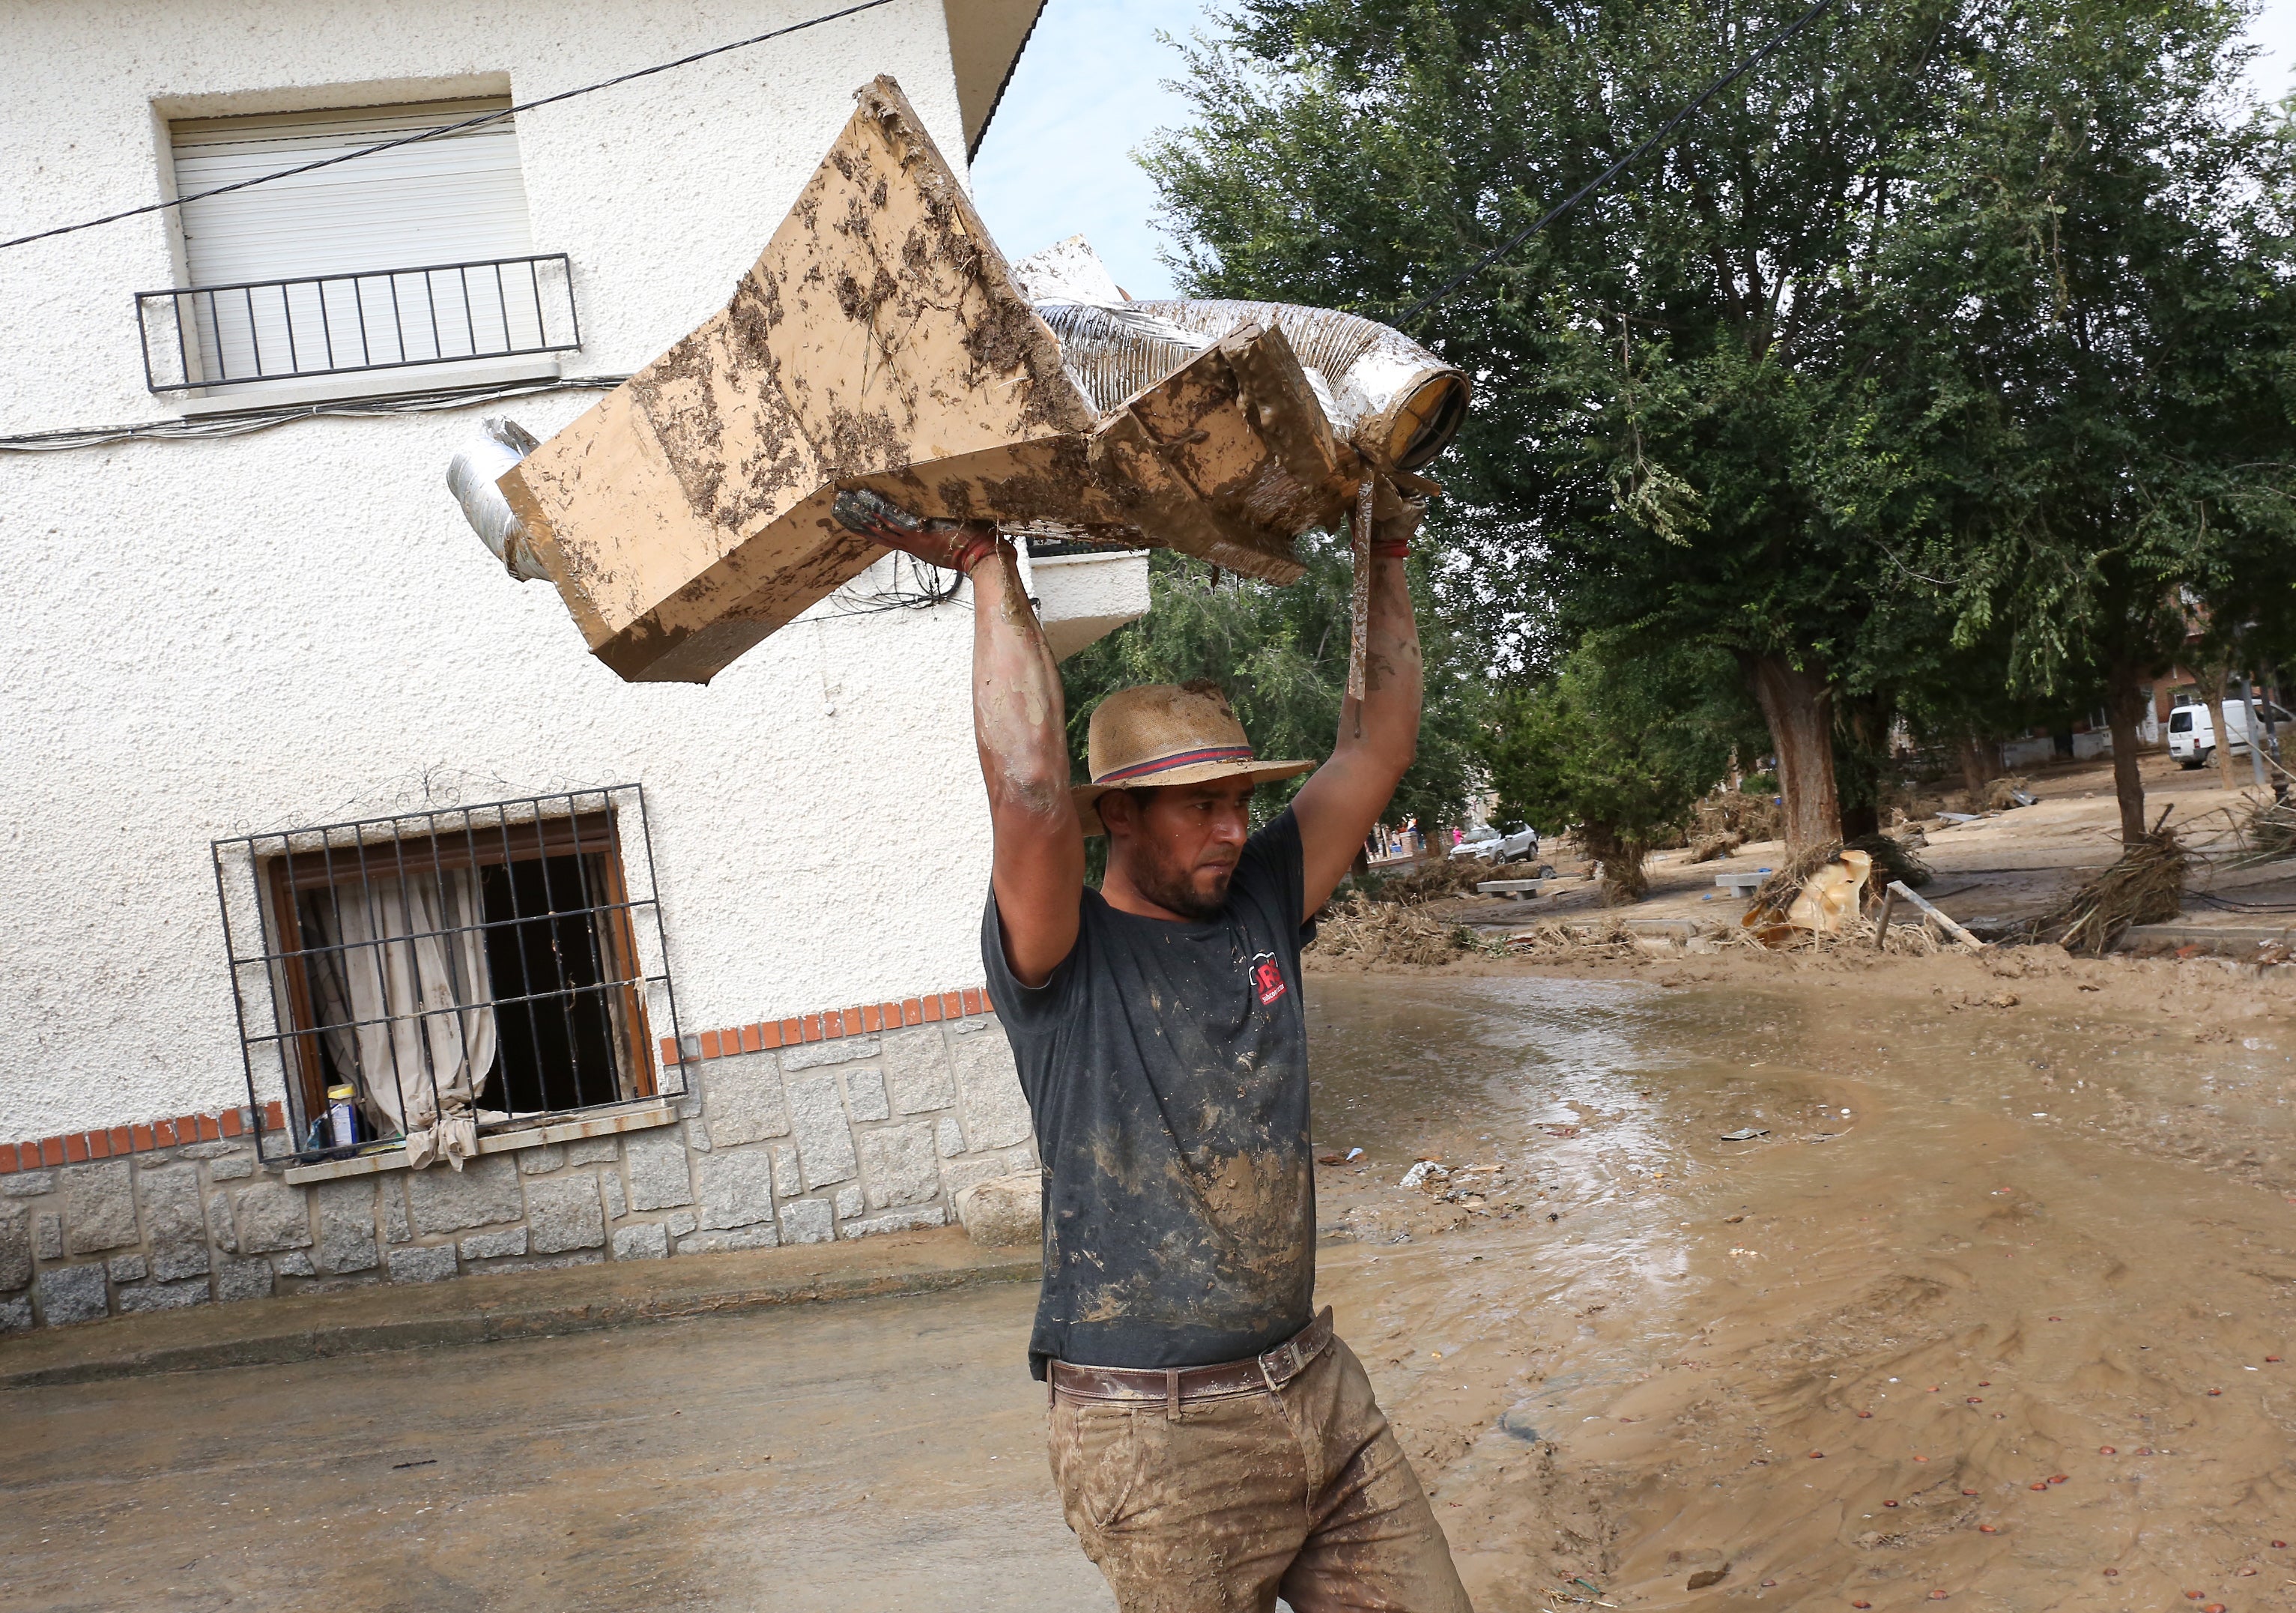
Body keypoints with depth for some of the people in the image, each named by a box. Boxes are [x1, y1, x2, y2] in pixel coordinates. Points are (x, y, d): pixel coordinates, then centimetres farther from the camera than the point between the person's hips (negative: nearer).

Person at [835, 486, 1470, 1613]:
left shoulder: (1260, 906, 6)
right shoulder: (1064, 958, -10)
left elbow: (1378, 745, 8)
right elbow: (1032, 786, -28)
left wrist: (1385, 560, 8)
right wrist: (991, 572, -22)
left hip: (1316, 1388, 6)